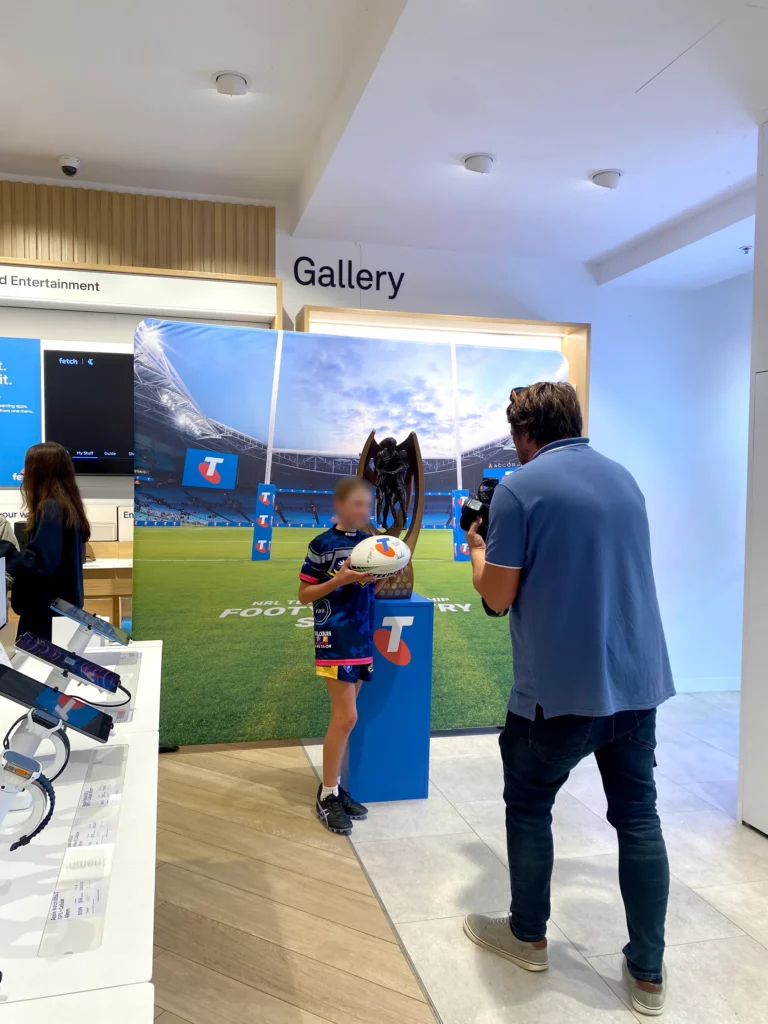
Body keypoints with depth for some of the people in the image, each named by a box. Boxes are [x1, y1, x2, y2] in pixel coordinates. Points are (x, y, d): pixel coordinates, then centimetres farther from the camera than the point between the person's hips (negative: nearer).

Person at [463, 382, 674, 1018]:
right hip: (638, 681, 6)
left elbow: (498, 597, -9)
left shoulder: (519, 488, -11)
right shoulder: (624, 479, 10)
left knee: (528, 806, 15)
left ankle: (527, 937, 33)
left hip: (561, 687, -6)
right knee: (639, 817, 14)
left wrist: (479, 551, 10)